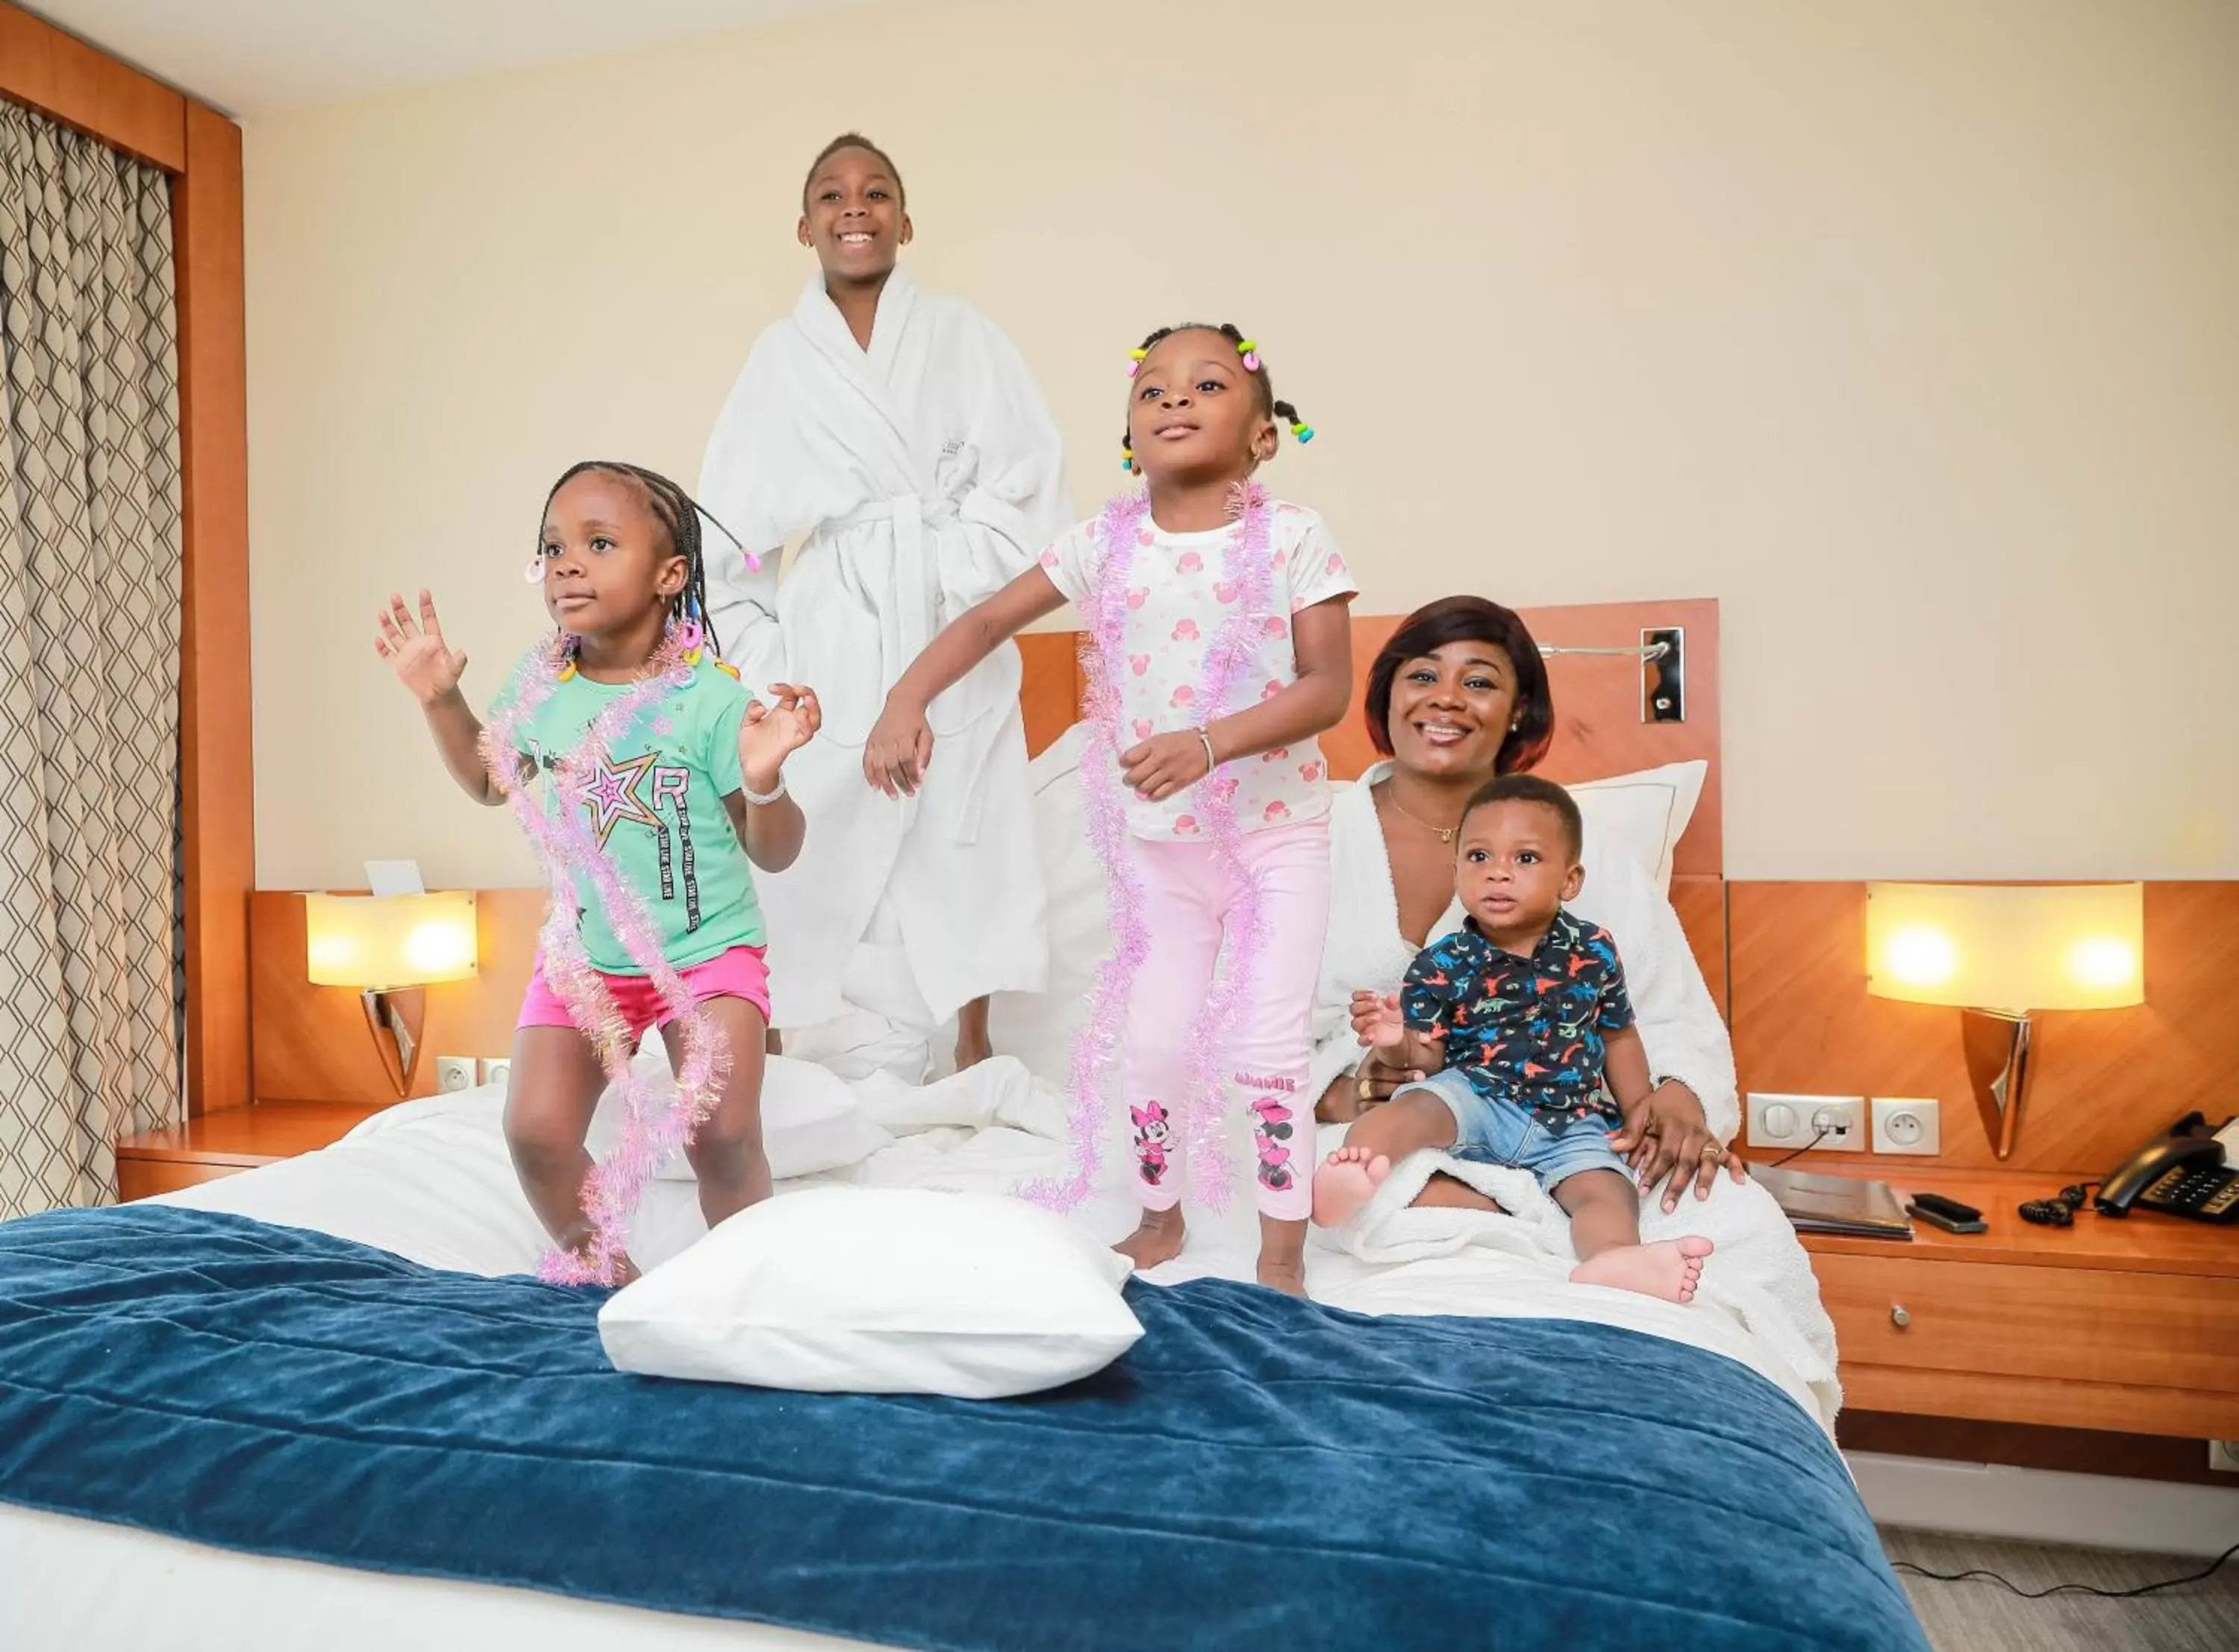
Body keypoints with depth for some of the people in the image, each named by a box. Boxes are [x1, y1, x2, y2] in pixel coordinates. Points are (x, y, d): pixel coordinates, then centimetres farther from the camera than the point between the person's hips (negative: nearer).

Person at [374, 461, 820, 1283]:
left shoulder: (711, 697, -17)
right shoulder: (538, 682, -2)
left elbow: (773, 853, -13)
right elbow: (490, 781, 19)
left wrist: (765, 778, -32)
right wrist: (439, 698, 7)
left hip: (707, 950, -4)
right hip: (582, 954, 5)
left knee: (724, 1136, -12)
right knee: (536, 1132, -2)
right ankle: (607, 1274, 25)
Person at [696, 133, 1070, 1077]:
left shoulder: (962, 337, 6)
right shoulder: (780, 357, 9)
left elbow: (1028, 479, -1)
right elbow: (725, 516, 9)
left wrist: (951, 574, -11)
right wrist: (756, 650, 3)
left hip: (955, 625, 0)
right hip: (839, 636, 1)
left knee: (965, 827, 1)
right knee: (837, 833, -4)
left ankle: (972, 1042, 15)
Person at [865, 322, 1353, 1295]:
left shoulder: (1293, 539, -10)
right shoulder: (1107, 542, -3)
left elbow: (1330, 686, -16)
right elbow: (988, 620, 1)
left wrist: (1209, 744, -30)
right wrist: (906, 702, -14)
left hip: (1278, 830, -2)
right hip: (1156, 839, 3)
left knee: (1268, 1045, -1)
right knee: (1154, 1037, 12)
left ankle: (1282, 1252, 17)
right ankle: (1159, 1217, 35)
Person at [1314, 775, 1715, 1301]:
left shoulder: (1592, 951, 2)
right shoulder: (1441, 965, -5)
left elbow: (1617, 1035, 16)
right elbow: (1428, 1056, -5)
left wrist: (1642, 1113, 17)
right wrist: (1394, 1042, -27)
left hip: (1568, 1123, 3)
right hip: (1474, 1097, -3)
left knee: (1608, 1189, -21)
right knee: (1418, 1105, -31)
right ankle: (1350, 1171, -56)